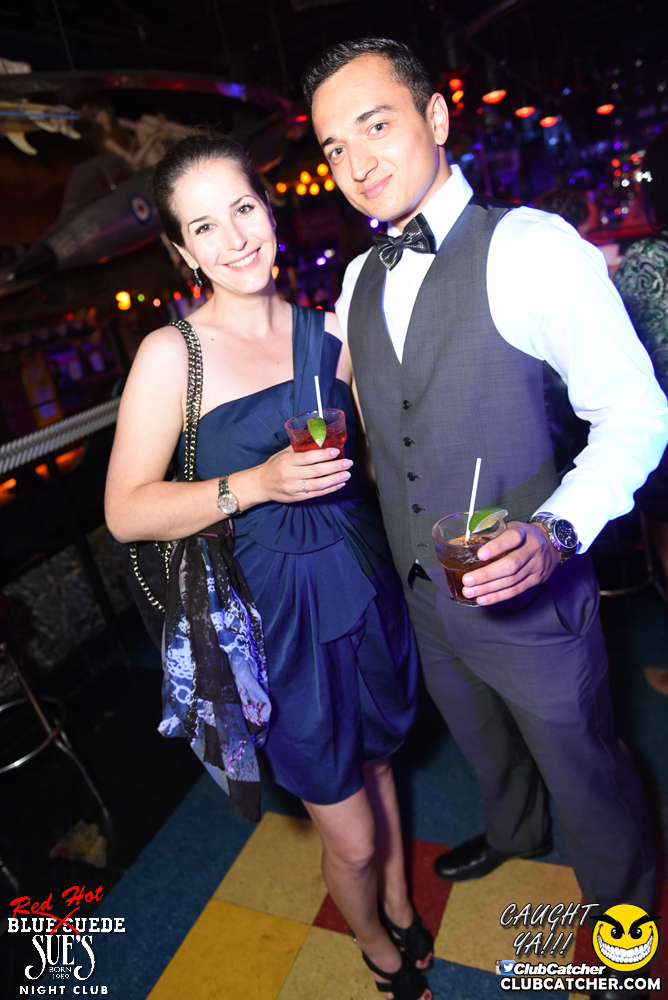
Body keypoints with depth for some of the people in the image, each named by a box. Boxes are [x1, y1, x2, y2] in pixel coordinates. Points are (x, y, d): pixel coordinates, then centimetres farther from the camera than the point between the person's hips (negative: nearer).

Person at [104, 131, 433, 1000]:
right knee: (350, 837, 11)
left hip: (365, 591, 4)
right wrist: (256, 485, -22)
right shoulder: (172, 353, -10)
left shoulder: (328, 332, 3)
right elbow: (126, 511, -12)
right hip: (280, 613, -4)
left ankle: (403, 910, 56)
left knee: (376, 762, 26)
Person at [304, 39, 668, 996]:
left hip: (525, 597, -6)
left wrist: (557, 531, -32)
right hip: (426, 598, 6)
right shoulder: (357, 281, 4)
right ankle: (514, 832, 63)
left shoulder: (530, 244, -18)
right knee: (484, 743, 31)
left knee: (585, 769, 19)